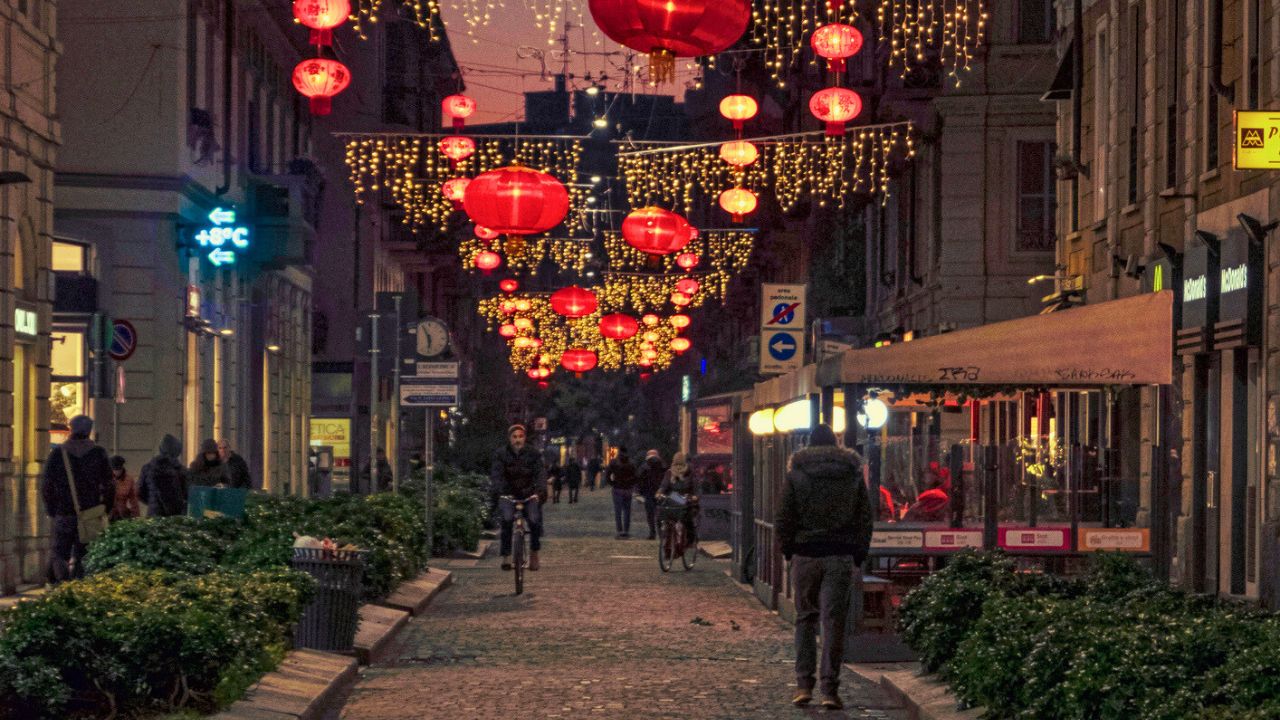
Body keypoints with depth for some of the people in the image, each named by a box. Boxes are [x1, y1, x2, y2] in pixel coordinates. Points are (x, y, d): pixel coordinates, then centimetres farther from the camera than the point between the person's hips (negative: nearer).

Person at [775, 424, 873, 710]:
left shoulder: (796, 474, 1)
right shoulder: (853, 474, 6)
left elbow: (783, 519, -1)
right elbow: (865, 518, 6)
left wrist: (788, 551, 9)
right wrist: (859, 555, 11)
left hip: (805, 555, 0)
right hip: (841, 556, 0)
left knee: (805, 619, 9)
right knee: (834, 621, 1)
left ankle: (804, 684, 3)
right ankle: (830, 689, -2)